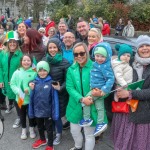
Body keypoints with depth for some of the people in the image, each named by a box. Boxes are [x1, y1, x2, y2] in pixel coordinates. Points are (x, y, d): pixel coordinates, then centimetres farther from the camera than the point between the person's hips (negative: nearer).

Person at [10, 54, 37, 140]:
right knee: (22, 114, 19)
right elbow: (12, 84, -3)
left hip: (31, 98, -1)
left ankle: (31, 128, 40)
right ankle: (24, 129, 39)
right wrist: (18, 91, -18)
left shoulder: (34, 72, -13)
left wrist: (30, 90, -22)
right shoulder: (17, 72, -8)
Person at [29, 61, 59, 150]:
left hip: (47, 111, -4)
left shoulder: (51, 82, -15)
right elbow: (32, 97, 1)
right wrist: (31, 111, 3)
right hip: (37, 110, 4)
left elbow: (54, 98, -13)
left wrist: (55, 112, -13)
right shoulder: (35, 82, -5)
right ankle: (42, 140, 49)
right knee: (40, 127, 25)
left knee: (49, 128, 13)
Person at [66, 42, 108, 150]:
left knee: (89, 134, 10)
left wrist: (101, 93, -34)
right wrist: (81, 99, -21)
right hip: (76, 107, 5)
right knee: (74, 131, 22)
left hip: (91, 108, -4)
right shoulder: (71, 69, 3)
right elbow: (70, 87, -6)